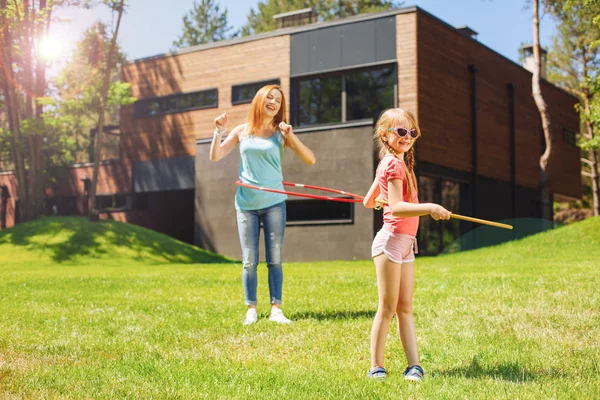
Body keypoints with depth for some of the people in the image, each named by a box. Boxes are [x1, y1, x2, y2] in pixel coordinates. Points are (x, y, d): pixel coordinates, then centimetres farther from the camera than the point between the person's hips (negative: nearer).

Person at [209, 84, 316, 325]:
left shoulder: (281, 133, 2)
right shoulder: (242, 131, 6)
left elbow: (310, 160, -4)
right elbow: (215, 157, 6)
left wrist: (291, 136, -13)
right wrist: (219, 132, -7)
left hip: (273, 203, -1)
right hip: (246, 204, 1)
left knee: (274, 259, 1)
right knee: (249, 261, 2)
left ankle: (276, 309, 6)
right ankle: (251, 309, 10)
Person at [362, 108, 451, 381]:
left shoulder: (394, 163, 16)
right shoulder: (393, 164, -12)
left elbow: (369, 202, 20)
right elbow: (397, 208, -23)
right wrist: (429, 208, -30)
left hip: (406, 243, 10)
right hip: (391, 240, -10)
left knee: (405, 308, 8)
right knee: (387, 308, -3)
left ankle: (413, 365, 11)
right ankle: (376, 367, 6)